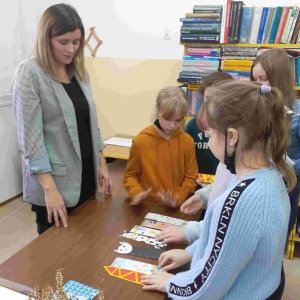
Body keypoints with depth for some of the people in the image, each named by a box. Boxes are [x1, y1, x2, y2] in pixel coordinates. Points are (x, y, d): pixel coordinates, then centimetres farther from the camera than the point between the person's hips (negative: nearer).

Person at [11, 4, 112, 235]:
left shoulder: (79, 71, 8)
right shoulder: (29, 74, -12)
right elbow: (30, 136, -17)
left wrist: (101, 163, 9)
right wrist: (50, 189, -22)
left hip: (86, 174, 6)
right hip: (55, 180, -6)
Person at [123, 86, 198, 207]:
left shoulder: (187, 141, 0)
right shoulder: (140, 141, -4)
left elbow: (191, 178, 6)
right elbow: (130, 175, 7)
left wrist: (178, 198, -9)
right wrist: (136, 193, -11)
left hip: (178, 208, 3)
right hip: (148, 207, -2)